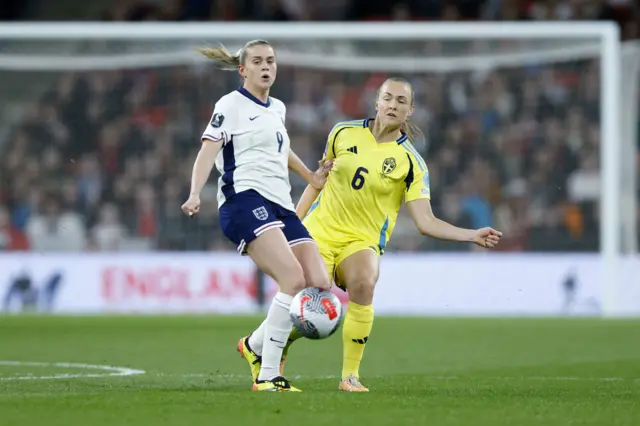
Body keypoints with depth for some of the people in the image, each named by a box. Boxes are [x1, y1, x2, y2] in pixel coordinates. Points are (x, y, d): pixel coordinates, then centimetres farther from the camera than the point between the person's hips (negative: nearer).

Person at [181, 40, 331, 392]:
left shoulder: (277, 109, 23)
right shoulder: (231, 105, 1)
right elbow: (208, 150, -10)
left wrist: (310, 176, 52)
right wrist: (195, 194, -25)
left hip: (280, 205, 8)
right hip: (244, 200, -8)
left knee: (320, 285, -6)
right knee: (293, 279, -26)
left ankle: (254, 345, 13)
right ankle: (267, 376, -22)